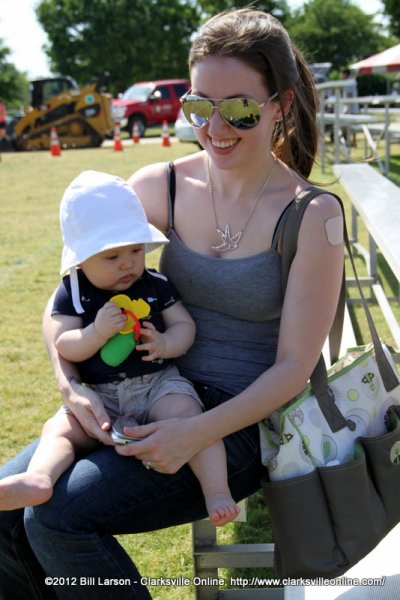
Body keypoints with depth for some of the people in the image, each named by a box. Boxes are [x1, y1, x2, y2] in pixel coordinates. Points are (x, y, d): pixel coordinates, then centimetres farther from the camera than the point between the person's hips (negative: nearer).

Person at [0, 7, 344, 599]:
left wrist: (198, 432, -24)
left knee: (58, 518, -21)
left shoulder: (312, 216, -13)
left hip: (243, 423, -5)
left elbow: (295, 364, -12)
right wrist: (70, 383, -14)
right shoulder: (159, 187, -2)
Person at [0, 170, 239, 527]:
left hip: (159, 383, -1)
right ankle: (39, 479, -46)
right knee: (58, 430, -21)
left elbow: (185, 325, 6)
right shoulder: (72, 294, 3)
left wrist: (166, 343, -17)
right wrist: (98, 331, -22)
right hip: (99, 396, 1)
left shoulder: (156, 285, 5)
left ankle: (217, 492, -34)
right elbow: (64, 347, -2)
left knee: (188, 413, -30)